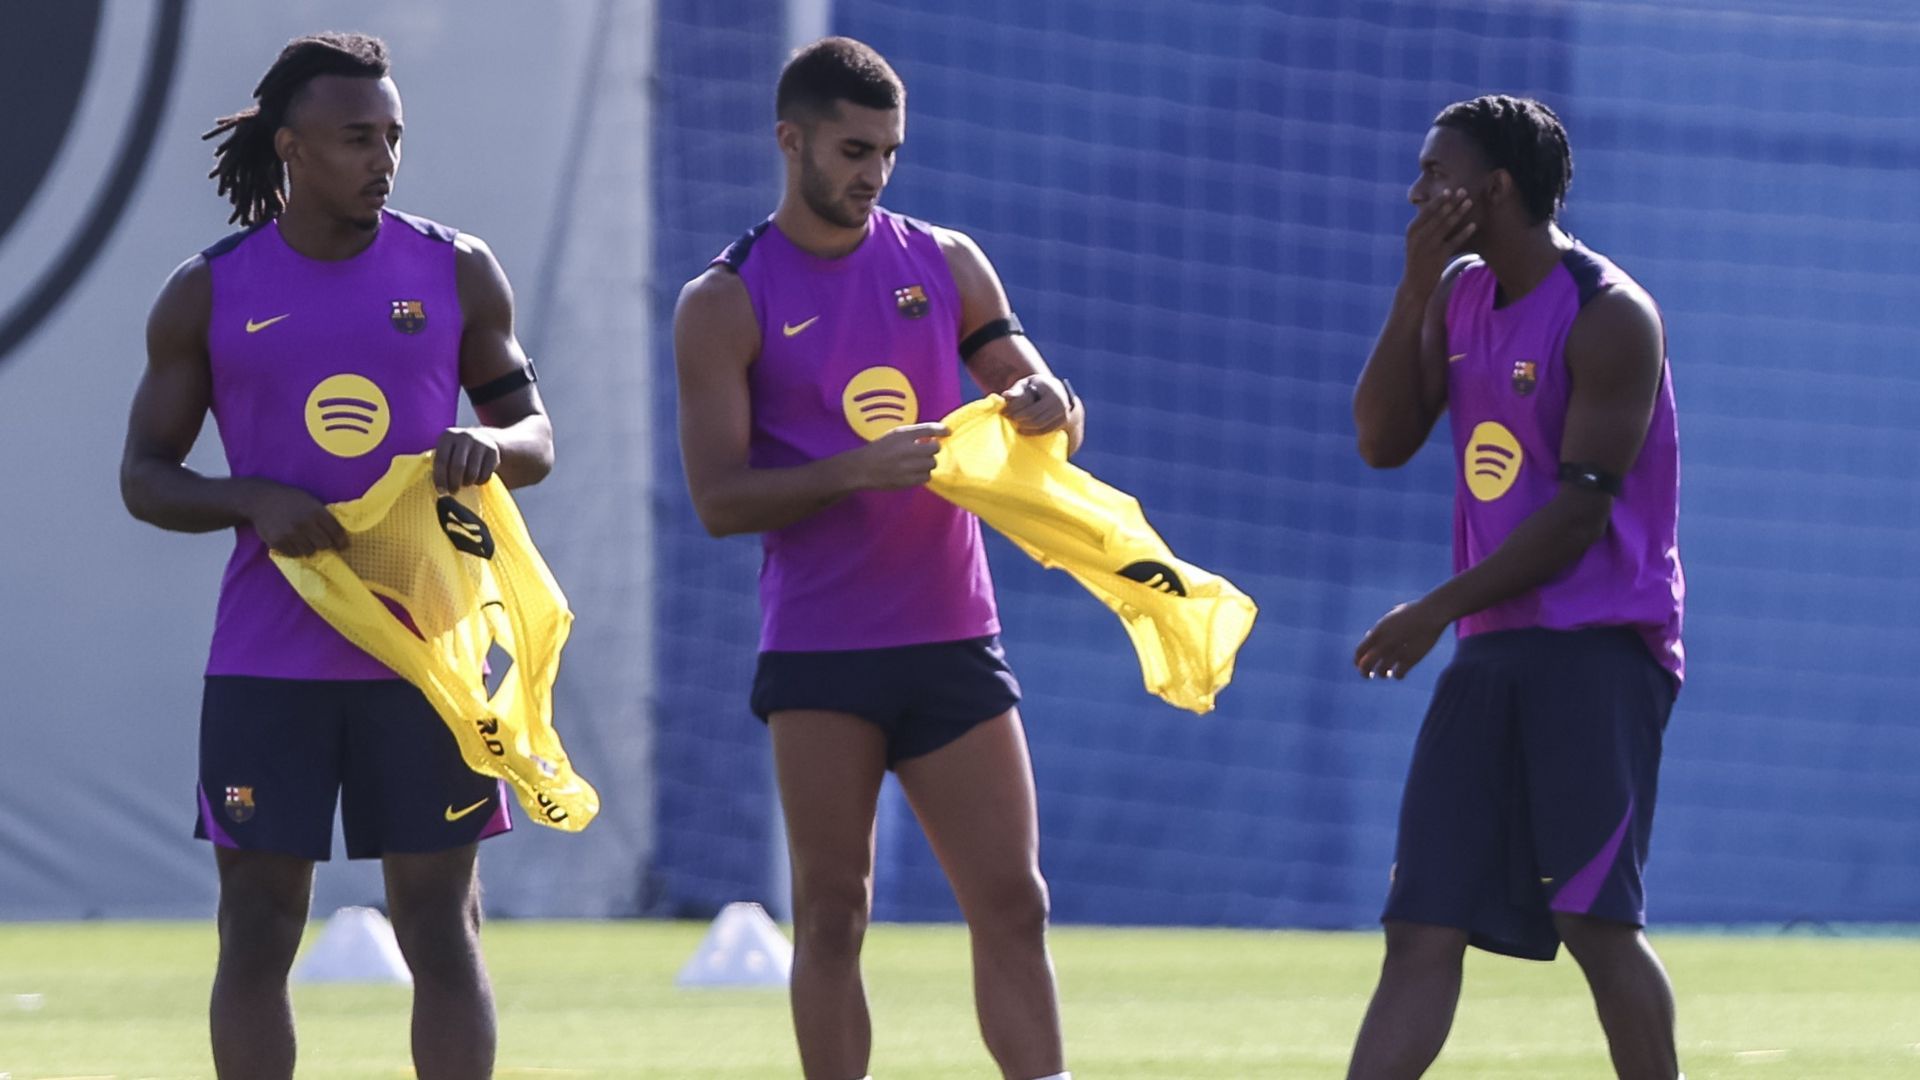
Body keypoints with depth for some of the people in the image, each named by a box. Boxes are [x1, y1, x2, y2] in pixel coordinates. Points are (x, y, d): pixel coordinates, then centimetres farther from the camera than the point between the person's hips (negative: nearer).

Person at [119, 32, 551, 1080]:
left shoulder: (457, 274, 4)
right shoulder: (206, 295, 2)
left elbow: (536, 433, 10)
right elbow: (144, 478, 5)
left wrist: (492, 445, -15)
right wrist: (253, 504, -15)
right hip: (266, 667, 0)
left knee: (440, 926, 2)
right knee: (257, 932, 0)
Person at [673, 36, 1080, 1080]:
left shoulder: (945, 264, 10)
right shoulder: (725, 305, -2)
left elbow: (1049, 414, 12)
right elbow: (720, 498, -9)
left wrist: (1047, 408, -13)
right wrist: (859, 470, -23)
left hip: (952, 634, 3)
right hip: (820, 650, -3)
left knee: (1012, 905, -1)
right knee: (831, 914, -1)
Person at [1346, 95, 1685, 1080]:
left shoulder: (1609, 318, -12)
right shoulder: (1460, 295, 13)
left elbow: (1581, 511, -16)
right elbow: (1382, 442, 6)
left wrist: (1437, 610, -15)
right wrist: (1413, 291, -4)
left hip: (1599, 647, -7)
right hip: (1492, 650, 7)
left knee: (1596, 915, -14)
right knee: (1421, 929, 1)